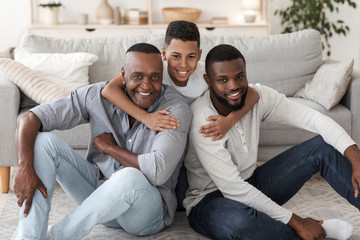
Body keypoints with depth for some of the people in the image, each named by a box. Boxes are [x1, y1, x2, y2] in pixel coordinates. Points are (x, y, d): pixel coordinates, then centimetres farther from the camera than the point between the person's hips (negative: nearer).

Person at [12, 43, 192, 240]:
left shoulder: (176, 109, -19)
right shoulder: (99, 96, -9)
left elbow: (158, 171, -32)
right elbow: (33, 118, -14)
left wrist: (110, 147, -16)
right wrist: (25, 167, -32)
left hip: (147, 209, -4)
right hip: (98, 188, 4)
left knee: (130, 178, -40)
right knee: (43, 141, -14)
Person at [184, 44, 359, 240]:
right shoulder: (200, 122, -27)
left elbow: (313, 118, -10)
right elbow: (232, 188, -30)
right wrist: (296, 222, -28)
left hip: (250, 186, 7)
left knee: (323, 147, -3)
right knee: (238, 221, -43)